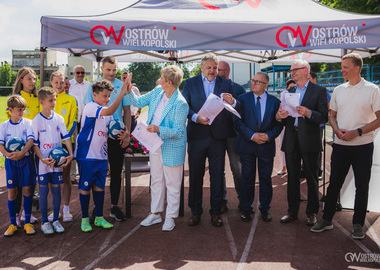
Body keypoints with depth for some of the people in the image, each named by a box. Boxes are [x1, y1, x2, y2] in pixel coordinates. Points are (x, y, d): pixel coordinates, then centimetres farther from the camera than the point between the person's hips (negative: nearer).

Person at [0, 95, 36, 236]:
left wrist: (21, 153, -27)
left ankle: (27, 222, 13)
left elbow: (31, 140, -12)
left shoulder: (28, 123, 0)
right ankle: (13, 224, 14)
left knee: (27, 190, 2)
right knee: (12, 192, 4)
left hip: (26, 159, -1)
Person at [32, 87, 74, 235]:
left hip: (58, 160, 3)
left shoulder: (59, 118, 4)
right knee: (44, 190, 2)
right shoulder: (36, 121, -6)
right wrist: (42, 159, -18)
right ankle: (45, 222, 14)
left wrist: (70, 154, -10)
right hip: (44, 161, -3)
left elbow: (66, 137, 4)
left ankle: (56, 220, 19)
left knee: (56, 189, 7)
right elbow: (34, 143, -6)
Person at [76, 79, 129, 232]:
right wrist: (122, 93, -32)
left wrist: (120, 134, 2)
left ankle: (99, 217, 23)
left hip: (101, 156, 7)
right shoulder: (91, 107, -13)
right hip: (87, 155, -7)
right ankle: (85, 218, 16)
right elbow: (109, 111, -31)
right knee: (85, 187, 3)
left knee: (99, 186, 12)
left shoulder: (105, 111, 13)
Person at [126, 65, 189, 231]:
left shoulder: (181, 104, -21)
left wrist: (158, 129, -32)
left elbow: (178, 131, -20)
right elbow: (139, 102, 14)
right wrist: (129, 91, -1)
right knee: (156, 180, 17)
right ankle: (155, 214, 31)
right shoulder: (157, 92, 1)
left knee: (172, 184, 6)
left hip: (172, 148, -7)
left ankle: (170, 217, 20)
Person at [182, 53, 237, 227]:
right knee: (195, 175, 6)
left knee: (217, 176, 7)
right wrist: (196, 117, -19)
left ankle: (215, 212, 19)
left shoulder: (225, 84, 9)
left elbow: (236, 110, 2)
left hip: (218, 136, 1)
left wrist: (232, 102, -20)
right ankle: (195, 212, 19)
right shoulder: (190, 83, 7)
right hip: (197, 136, 0)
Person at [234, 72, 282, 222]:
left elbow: (279, 124, 3)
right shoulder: (243, 99, 1)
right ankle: (246, 209, 20)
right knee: (247, 179, 6)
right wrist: (252, 135, -15)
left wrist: (269, 135, -15)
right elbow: (237, 121, -5)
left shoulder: (275, 102, 4)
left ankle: (265, 208, 24)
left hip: (266, 146, 1)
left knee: (266, 179, 8)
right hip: (247, 145, 0)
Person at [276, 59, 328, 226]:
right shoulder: (289, 92, 14)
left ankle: (312, 212, 17)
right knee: (292, 178, 11)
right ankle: (292, 211, 21)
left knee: (311, 178, 5)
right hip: (291, 140, 4)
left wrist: (309, 113, -26)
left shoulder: (318, 91, 0)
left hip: (309, 140, -4)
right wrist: (279, 117, -8)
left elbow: (324, 117, -8)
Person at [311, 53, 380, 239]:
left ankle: (358, 224, 19)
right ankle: (327, 220, 20)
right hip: (340, 145, 3)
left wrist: (357, 132, -17)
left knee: (362, 186, 6)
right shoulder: (338, 90, 8)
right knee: (334, 183, 8)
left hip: (363, 146, -3)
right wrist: (337, 130, -7)